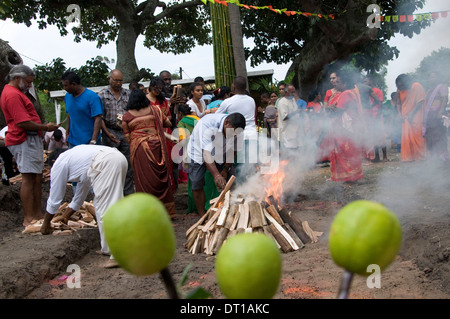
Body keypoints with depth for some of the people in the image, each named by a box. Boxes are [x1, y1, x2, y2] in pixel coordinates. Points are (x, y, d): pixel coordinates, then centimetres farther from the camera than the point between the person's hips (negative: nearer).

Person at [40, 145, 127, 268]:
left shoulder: (59, 164, 17)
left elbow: (54, 199, 22)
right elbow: (80, 195, 46)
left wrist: (46, 224, 35)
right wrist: (65, 216, 55)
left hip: (105, 162, -9)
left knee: (105, 208, -9)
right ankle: (108, 248, 23)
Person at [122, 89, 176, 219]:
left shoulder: (127, 116, 2)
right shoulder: (155, 109, 5)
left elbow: (127, 137, 4)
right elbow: (168, 123, 13)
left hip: (138, 149, -1)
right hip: (156, 147, 1)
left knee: (144, 180, 4)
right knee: (160, 177, 8)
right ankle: (166, 211, 15)